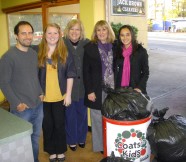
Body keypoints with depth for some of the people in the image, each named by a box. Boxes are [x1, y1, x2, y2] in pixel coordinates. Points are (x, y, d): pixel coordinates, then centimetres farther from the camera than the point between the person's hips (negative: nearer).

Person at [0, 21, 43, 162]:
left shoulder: (34, 54, 8)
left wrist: (40, 93, 6)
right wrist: (17, 103, -15)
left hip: (38, 105, 6)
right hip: (22, 108, -5)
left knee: (35, 137, 18)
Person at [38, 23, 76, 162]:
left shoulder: (65, 53, -2)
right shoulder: (38, 52, -1)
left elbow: (70, 75, -2)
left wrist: (68, 94, -5)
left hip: (60, 96, -1)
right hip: (43, 96, 1)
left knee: (60, 124, 10)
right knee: (47, 124, 11)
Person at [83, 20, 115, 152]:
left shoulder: (115, 46, 6)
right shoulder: (90, 47, -1)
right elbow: (86, 71, -4)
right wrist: (89, 91, -10)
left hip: (112, 88, 2)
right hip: (97, 90, -2)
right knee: (98, 119, 7)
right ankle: (99, 146, 24)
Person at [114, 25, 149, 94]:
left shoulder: (141, 51, -2)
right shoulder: (117, 51, 6)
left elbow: (145, 72, 0)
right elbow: (114, 70, 11)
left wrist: (140, 87, -12)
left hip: (135, 89, -2)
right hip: (119, 89, 2)